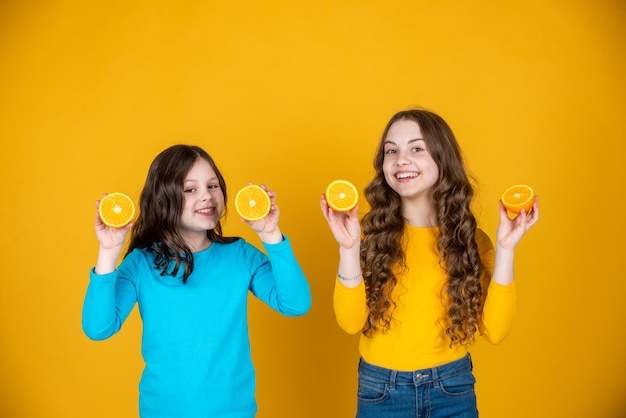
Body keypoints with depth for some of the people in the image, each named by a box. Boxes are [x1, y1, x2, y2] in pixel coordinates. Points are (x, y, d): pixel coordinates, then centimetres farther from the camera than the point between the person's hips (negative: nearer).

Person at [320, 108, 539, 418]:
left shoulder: (472, 238, -4)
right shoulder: (370, 232, -8)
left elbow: (494, 330, -11)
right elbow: (351, 322, -15)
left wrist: (505, 250, -18)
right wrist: (349, 249, -26)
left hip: (453, 389, 1)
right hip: (381, 390, -1)